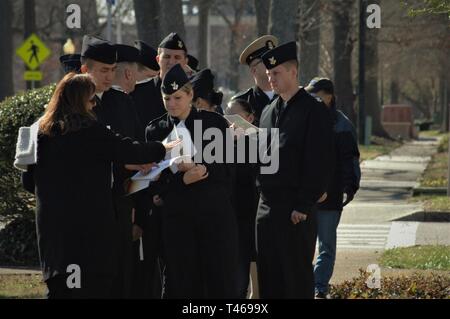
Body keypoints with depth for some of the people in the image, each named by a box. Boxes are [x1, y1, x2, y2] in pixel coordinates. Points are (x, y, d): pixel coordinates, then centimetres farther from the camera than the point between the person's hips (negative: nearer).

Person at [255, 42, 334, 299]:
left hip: (296, 210, -7)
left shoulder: (314, 111, -7)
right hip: (267, 207, 7)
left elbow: (321, 162, -12)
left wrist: (303, 206, -15)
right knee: (268, 277, 8)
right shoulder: (269, 112, 16)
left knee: (297, 277, -3)